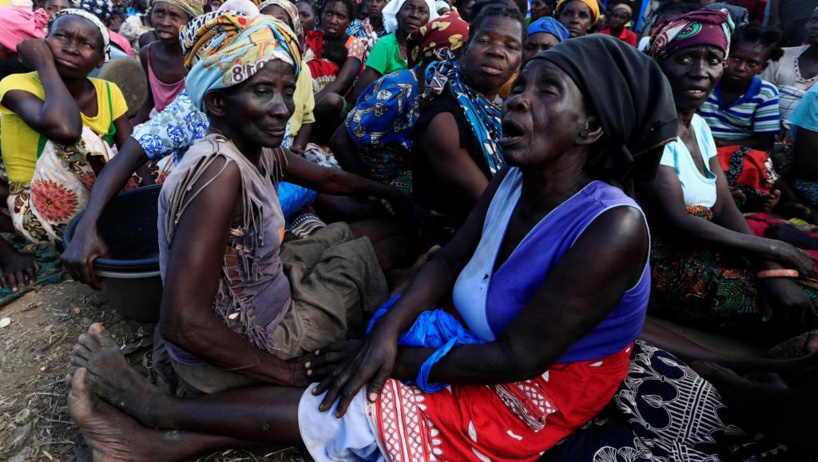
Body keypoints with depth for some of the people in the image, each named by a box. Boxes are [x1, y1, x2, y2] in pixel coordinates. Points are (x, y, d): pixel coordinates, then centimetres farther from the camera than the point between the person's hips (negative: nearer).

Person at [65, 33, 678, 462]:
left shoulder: (612, 228, -29)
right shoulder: (512, 183, -7)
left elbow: (517, 357, -26)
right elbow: (450, 259, 0)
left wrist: (394, 359, -18)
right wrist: (386, 333, -16)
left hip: (527, 404, -5)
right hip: (481, 355, 6)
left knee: (330, 407, -11)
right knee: (327, 386, -8)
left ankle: (162, 410, 6)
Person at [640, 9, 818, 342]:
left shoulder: (699, 125, 9)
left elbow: (725, 209, 4)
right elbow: (673, 222, -22)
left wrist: (774, 271, -11)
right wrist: (774, 251, -12)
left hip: (701, 253, 8)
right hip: (662, 266, -8)